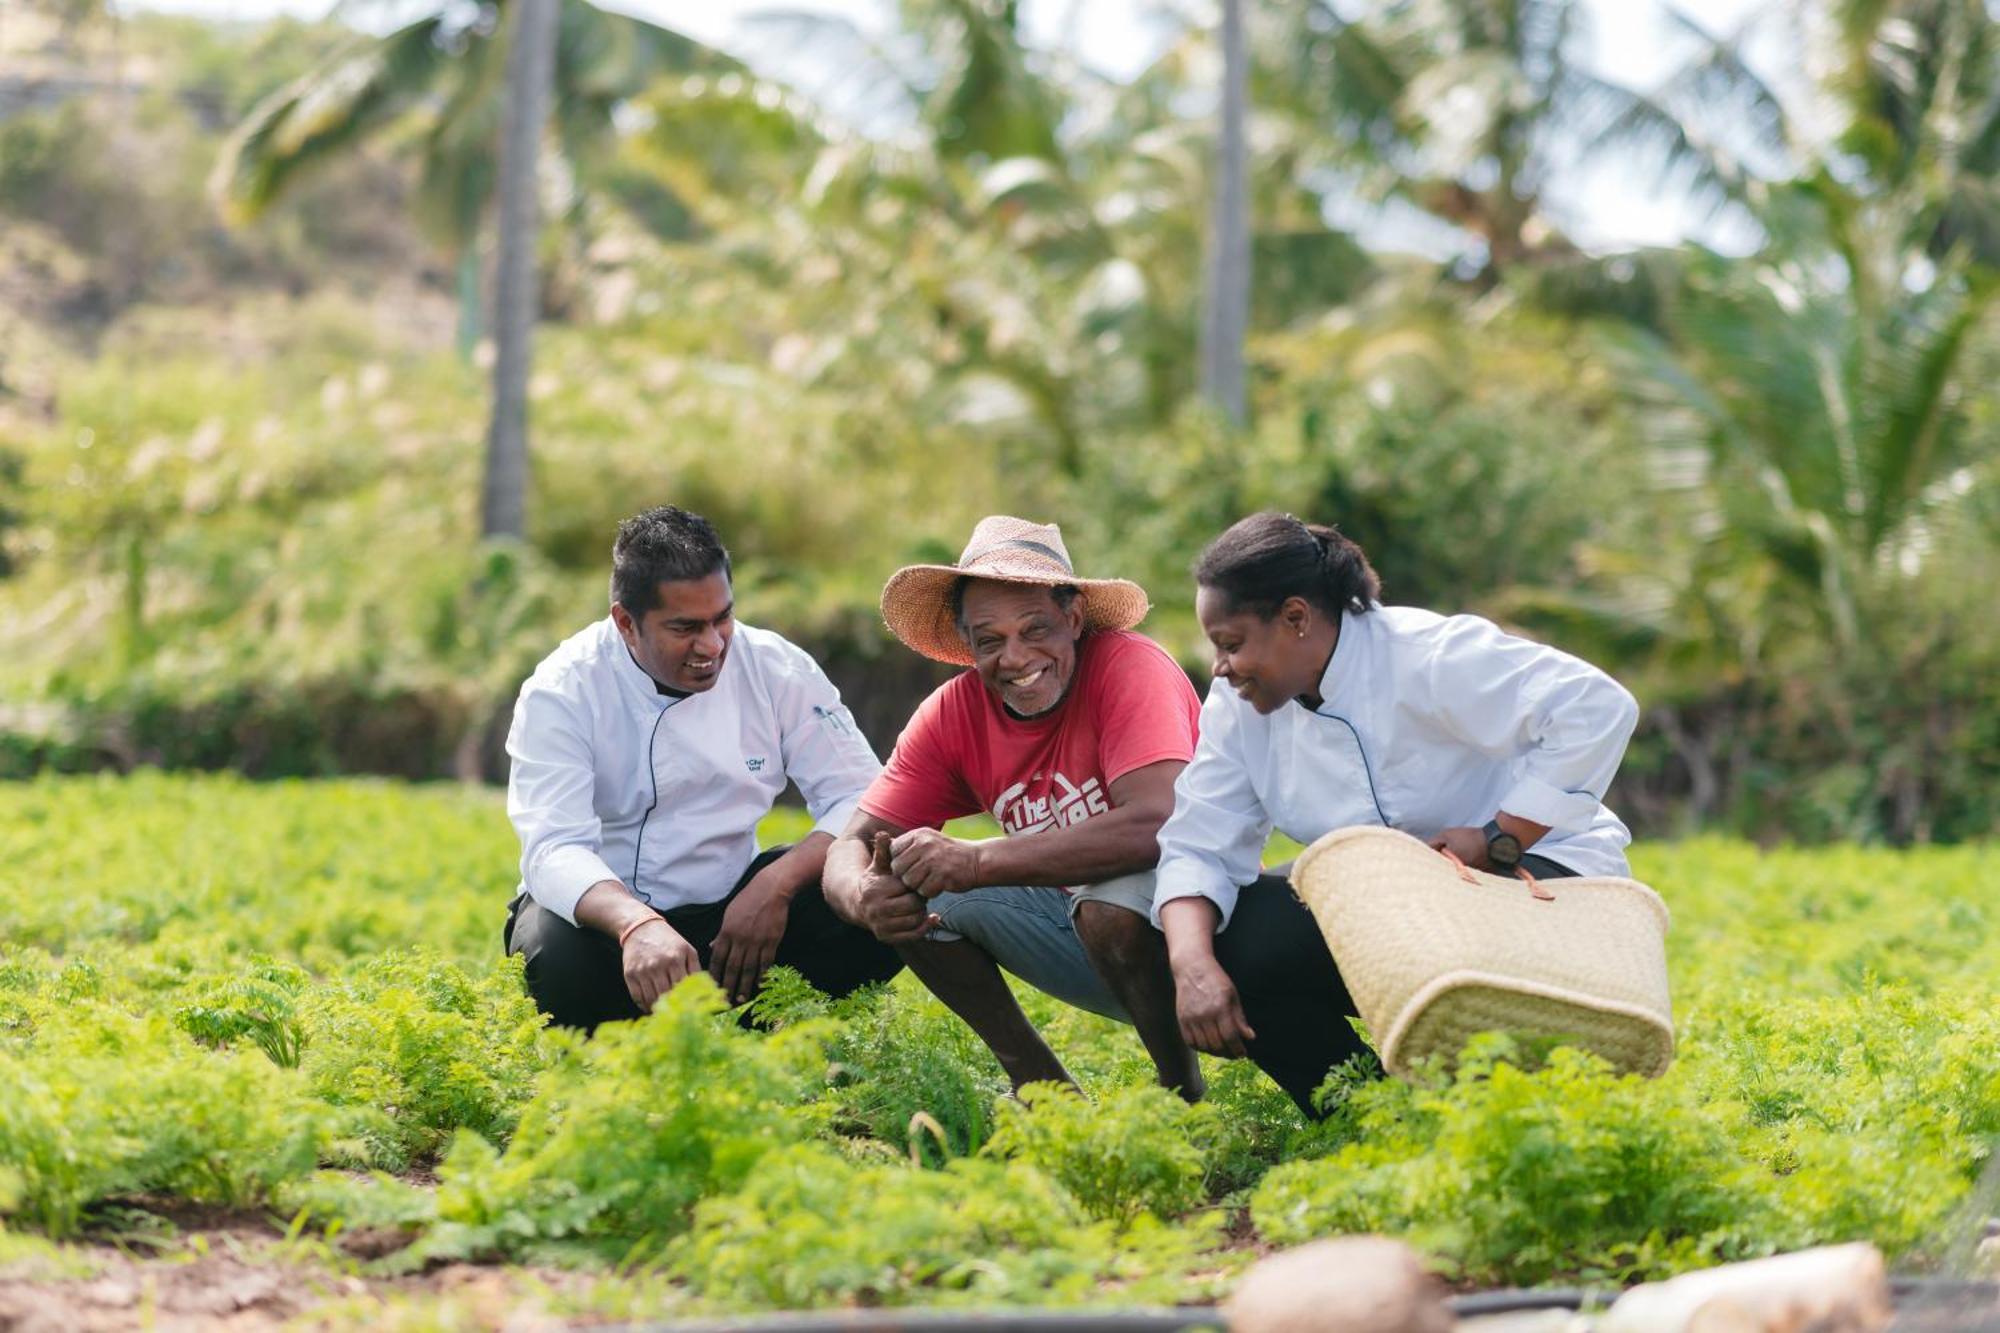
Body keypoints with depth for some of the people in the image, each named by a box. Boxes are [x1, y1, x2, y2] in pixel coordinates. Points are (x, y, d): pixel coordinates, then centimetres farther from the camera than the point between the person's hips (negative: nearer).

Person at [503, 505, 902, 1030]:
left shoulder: (776, 669, -6)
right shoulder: (562, 692, -16)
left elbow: (862, 799, -7)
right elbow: (554, 849, -28)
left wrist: (777, 883, -27)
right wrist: (638, 924, -49)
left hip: (729, 911, 3)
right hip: (603, 913, -3)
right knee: (556, 955, -39)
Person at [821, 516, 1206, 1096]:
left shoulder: (1130, 668, -21)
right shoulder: (955, 712, -5)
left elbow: (1159, 824, -37)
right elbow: (853, 844, -7)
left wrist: (976, 861, -39)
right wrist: (864, 894, -34)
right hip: (1072, 922, 6)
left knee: (1112, 897, -36)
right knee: (911, 884, -8)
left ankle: (1184, 1094, -11)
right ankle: (1043, 1085, 1)